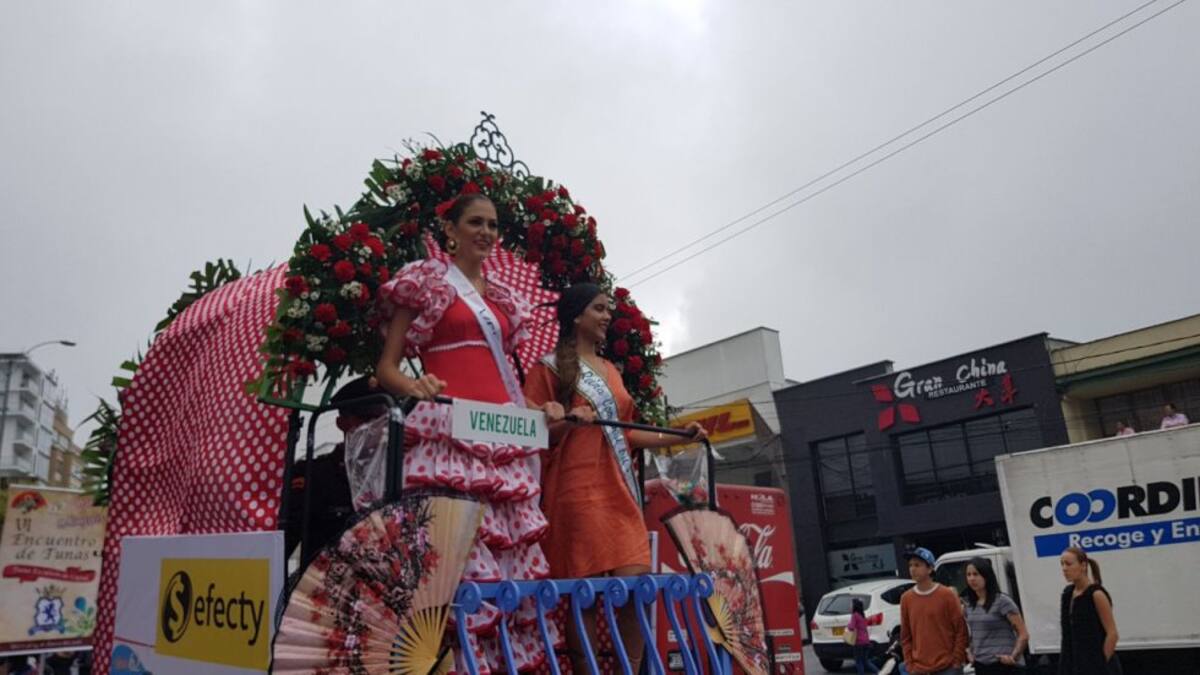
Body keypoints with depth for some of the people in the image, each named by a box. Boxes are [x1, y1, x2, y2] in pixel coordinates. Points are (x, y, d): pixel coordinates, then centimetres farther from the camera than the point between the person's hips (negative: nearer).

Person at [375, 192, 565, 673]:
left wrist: (537, 408, 8)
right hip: (448, 432, -6)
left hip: (503, 437, 6)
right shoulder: (426, 280, 7)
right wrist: (414, 387, -20)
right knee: (457, 554, -16)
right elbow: (386, 368, 2)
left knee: (515, 557, 1)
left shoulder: (504, 299, 23)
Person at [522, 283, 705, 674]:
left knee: (638, 582, -3)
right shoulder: (549, 367, 4)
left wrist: (679, 436, 17)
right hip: (577, 488, -6)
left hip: (619, 489, 6)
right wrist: (566, 422, -19)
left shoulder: (611, 370, 22)